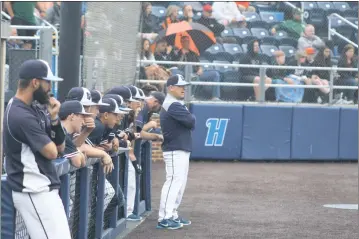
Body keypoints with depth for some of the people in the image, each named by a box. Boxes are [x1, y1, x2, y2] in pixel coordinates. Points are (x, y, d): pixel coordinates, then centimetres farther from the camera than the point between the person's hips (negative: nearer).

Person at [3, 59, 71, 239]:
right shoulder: (21, 116, -20)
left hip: (43, 190, 10)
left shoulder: (32, 109, 12)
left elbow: (60, 147, 11)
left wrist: (54, 118, -4)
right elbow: (52, 152, -17)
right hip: (35, 193, -10)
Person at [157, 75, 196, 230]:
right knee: (173, 181, -12)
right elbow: (191, 121, -20)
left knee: (180, 182, 14)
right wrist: (191, 118, 0)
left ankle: (172, 215, 20)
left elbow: (188, 124, 16)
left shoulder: (176, 104, 18)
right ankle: (164, 218, -14)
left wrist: (188, 121, -4)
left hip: (182, 150, 11)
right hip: (175, 151, -11)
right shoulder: (173, 105, -15)